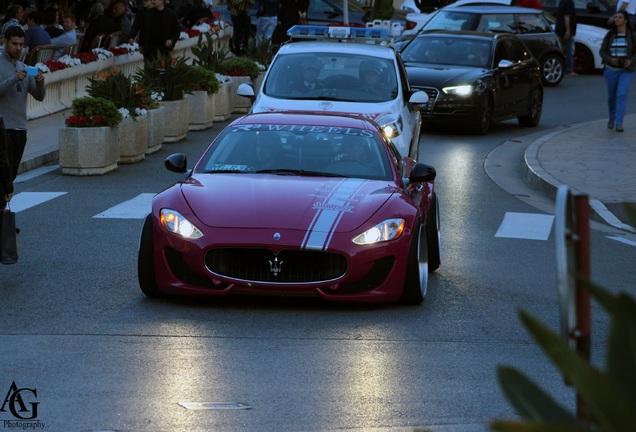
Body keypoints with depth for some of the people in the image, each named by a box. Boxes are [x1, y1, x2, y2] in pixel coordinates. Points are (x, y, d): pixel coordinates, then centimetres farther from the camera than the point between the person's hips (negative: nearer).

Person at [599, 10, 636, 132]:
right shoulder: (610, 35, -2)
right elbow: (602, 52, -1)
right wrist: (610, 60, -21)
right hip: (611, 69, 2)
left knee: (622, 95, -19)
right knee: (612, 96, 14)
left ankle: (619, 123, -19)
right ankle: (612, 117, 41)